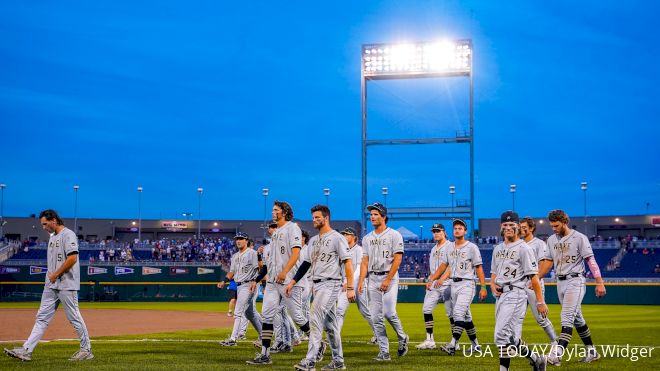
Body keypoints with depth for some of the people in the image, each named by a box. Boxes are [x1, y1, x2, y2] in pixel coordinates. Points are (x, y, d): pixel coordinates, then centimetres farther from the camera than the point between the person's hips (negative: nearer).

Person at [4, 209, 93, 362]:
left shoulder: (68, 235, -12)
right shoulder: (53, 237, 18)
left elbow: (72, 258, -22)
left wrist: (56, 274, -15)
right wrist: (50, 276, 7)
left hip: (66, 285, -9)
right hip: (51, 285, 9)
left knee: (74, 317, -3)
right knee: (42, 317, 4)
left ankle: (86, 350, 8)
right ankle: (26, 351, 1)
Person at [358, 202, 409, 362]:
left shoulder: (394, 235, -3)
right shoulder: (367, 238, 14)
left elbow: (397, 259, -10)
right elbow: (365, 261, 13)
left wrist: (388, 280, -16)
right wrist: (361, 281, 1)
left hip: (389, 278, -5)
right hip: (372, 279, 6)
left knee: (389, 313, -17)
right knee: (376, 317, 0)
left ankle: (402, 338, 11)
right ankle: (384, 352, 4)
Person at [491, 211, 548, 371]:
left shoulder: (523, 248, -6)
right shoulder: (498, 249, 17)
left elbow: (534, 277, -10)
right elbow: (494, 272, 26)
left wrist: (540, 302, -13)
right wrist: (493, 285, 3)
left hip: (515, 294, -8)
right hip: (500, 295, 8)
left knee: (502, 335, -15)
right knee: (512, 337, 10)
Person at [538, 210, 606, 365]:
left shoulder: (579, 238, -8)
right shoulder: (551, 240, 11)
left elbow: (591, 260, -11)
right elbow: (548, 262, 17)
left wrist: (599, 282, -17)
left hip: (575, 281, -7)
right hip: (560, 282, 7)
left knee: (567, 318, -17)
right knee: (577, 319, 12)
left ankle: (557, 354, -27)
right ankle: (592, 352, 21)